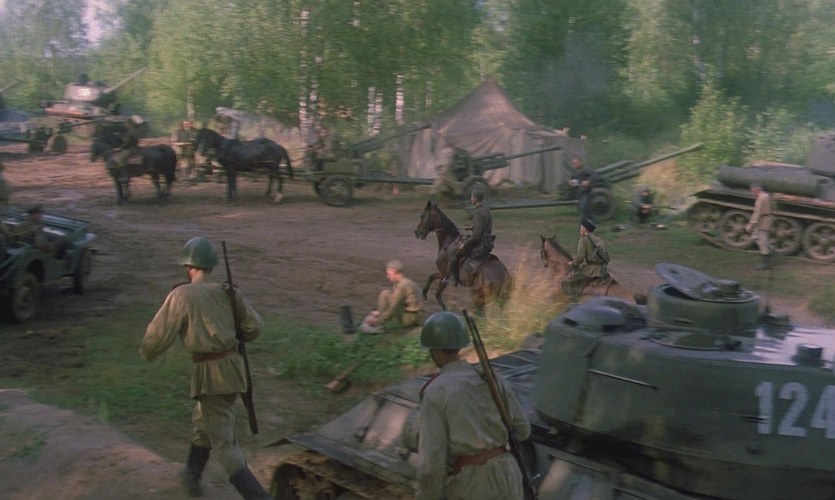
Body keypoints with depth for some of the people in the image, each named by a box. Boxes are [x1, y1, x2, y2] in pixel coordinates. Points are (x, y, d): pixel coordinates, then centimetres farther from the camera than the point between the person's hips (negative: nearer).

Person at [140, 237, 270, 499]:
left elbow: (158, 335, -8)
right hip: (233, 367, 7)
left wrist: (147, 352, 15)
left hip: (210, 373, -7)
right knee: (203, 419, 29)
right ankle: (191, 476, 45)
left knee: (224, 443, -3)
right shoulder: (228, 291, 4)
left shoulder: (181, 295, -10)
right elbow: (254, 326, 2)